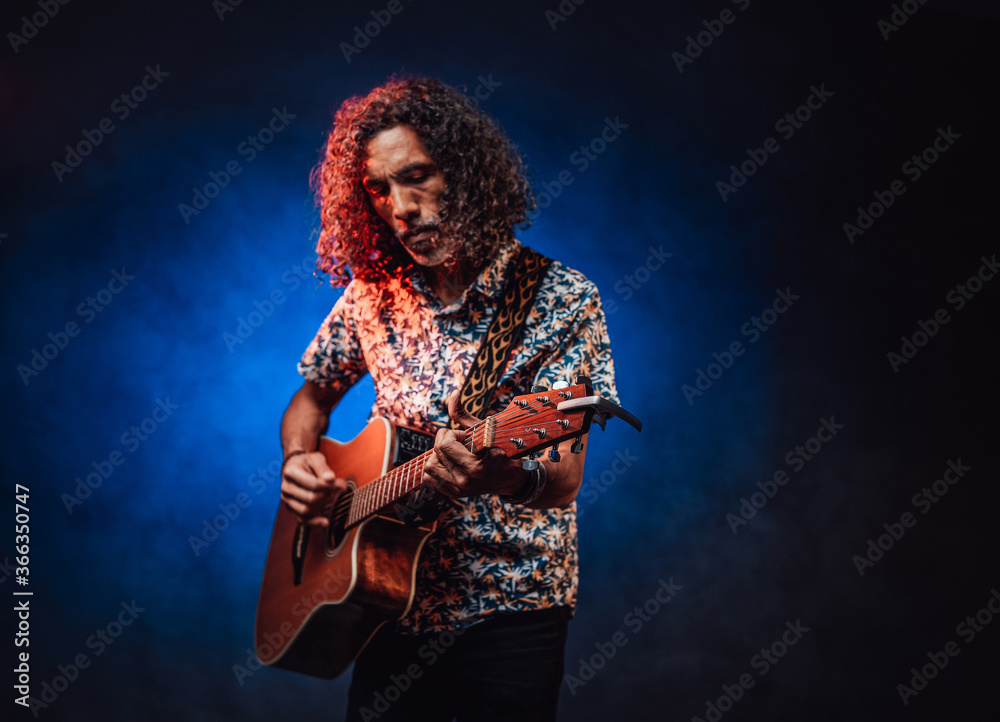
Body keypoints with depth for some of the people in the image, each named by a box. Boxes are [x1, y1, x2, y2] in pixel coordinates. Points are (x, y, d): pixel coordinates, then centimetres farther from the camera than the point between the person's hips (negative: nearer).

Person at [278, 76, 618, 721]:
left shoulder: (561, 299, -12)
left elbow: (566, 479, -18)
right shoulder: (372, 294, 0)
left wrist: (504, 477, -40)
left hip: (510, 612, -3)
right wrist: (299, 461, -6)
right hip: (390, 600, 4)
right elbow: (313, 397, 16)